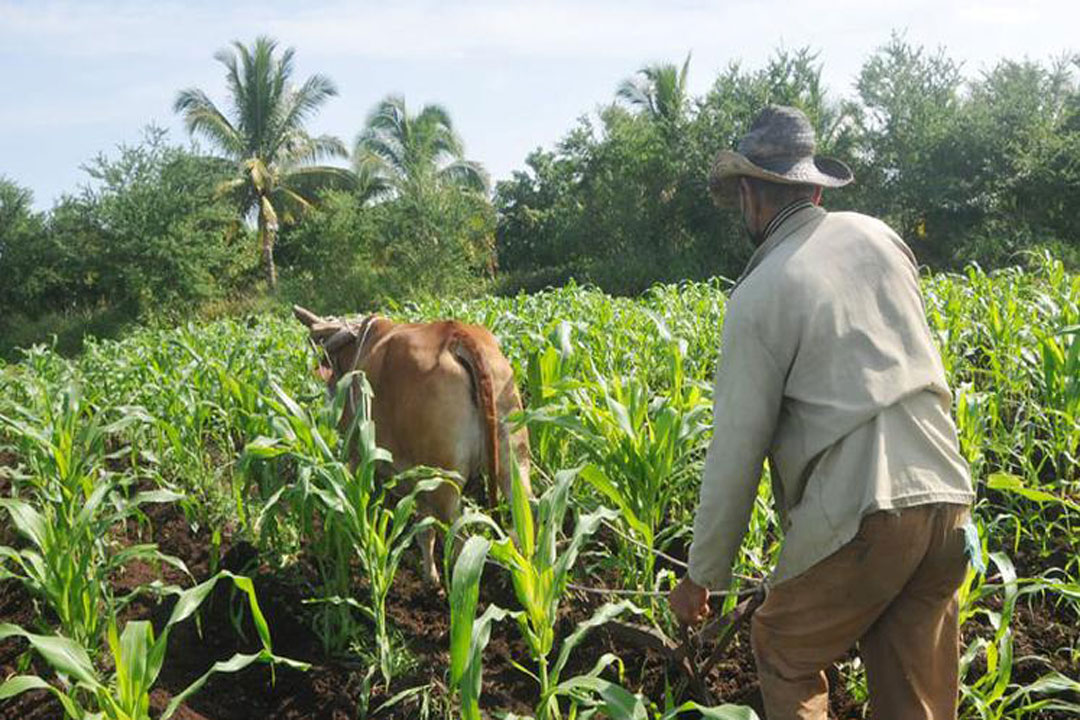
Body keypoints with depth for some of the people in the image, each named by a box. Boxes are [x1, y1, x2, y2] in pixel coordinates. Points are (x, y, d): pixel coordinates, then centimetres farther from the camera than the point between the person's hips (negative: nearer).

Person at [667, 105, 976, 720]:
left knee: (784, 652, 16)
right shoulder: (876, 235, 10)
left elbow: (737, 451, -5)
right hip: (948, 495, 6)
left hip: (862, 513, -6)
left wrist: (702, 577, 3)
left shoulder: (759, 294, -5)